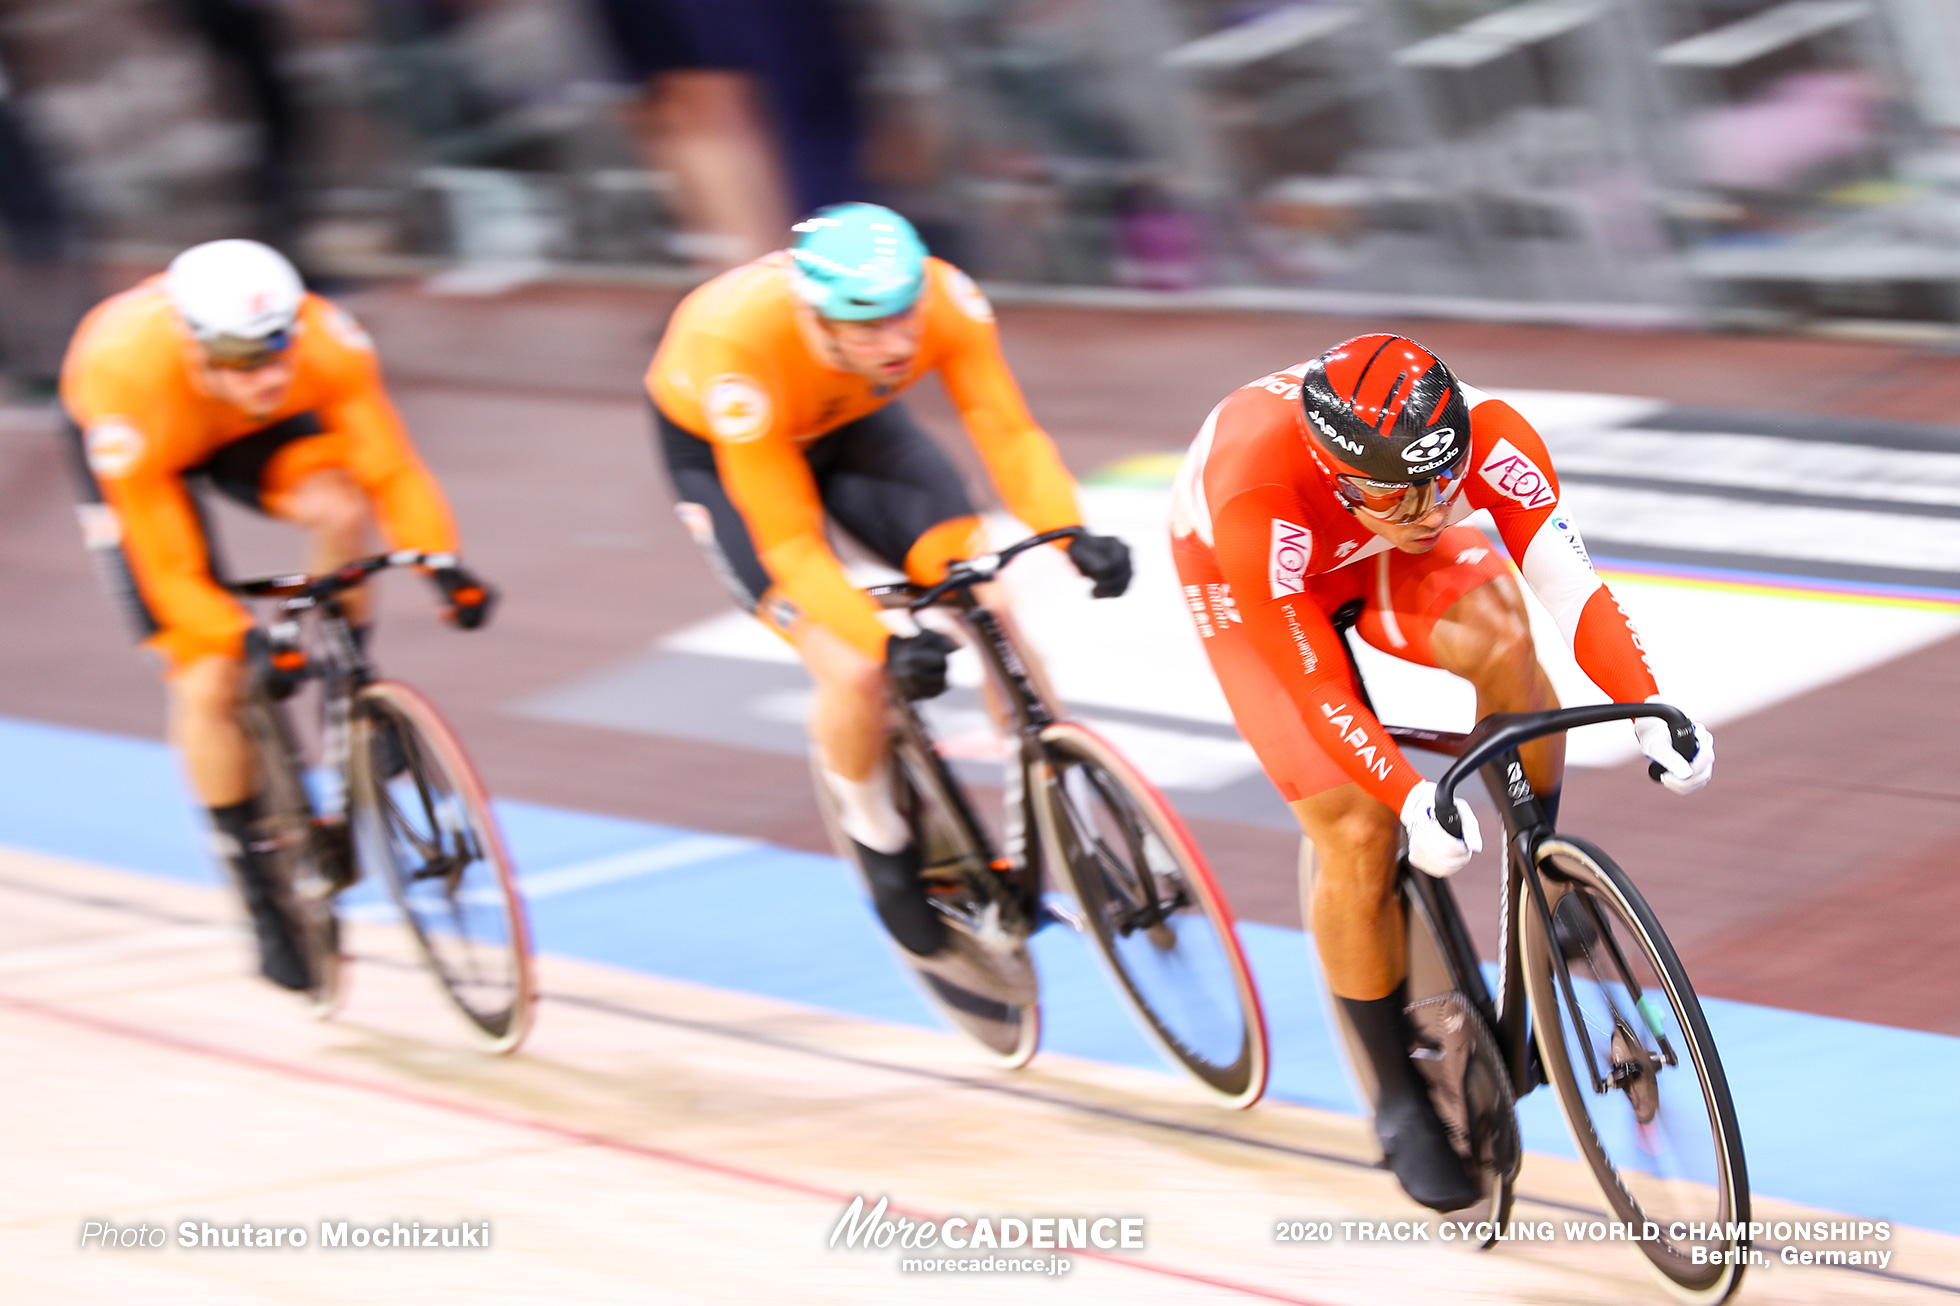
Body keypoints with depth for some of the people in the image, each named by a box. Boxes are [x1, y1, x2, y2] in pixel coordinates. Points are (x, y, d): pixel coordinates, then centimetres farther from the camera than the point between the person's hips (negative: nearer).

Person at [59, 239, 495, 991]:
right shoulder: (129, 376, -43)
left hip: (246, 433, 3)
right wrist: (239, 637, -43)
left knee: (338, 508, -31)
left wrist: (442, 561, -40)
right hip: (142, 448, -3)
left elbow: (388, 461, -27)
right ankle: (259, 895, 7)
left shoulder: (323, 340, -37)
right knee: (207, 678, -10)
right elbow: (165, 560, -34)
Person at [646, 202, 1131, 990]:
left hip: (849, 422, 4)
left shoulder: (944, 299, -32)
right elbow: (790, 542, -35)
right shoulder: (743, 351, -41)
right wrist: (885, 644, -46)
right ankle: (879, 840, 9)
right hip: (721, 449, -3)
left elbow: (1008, 431, -24)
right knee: (854, 671, -20)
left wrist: (1069, 533, -42)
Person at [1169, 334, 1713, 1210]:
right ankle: (1401, 1103, 8)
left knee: (1501, 635, -31)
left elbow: (1567, 581, -34)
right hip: (1249, 585, -3)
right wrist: (1411, 799, -49)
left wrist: (1650, 712, -46)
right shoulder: (1257, 498, -42)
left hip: (1379, 561, 3)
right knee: (1356, 836, -12)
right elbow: (1314, 686, -37)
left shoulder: (1488, 435, -34)